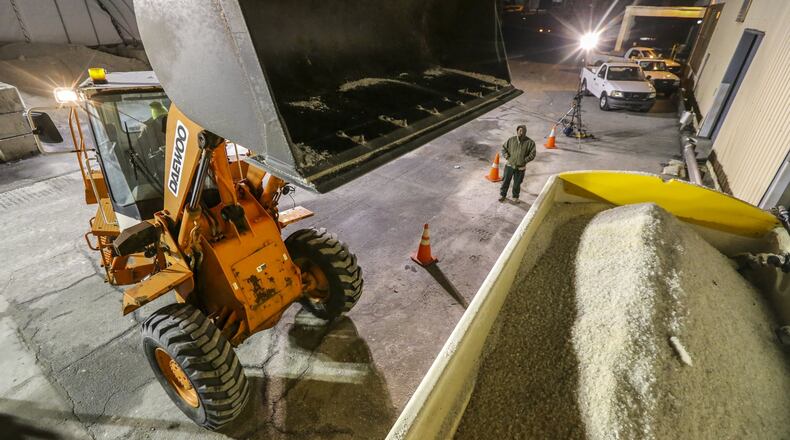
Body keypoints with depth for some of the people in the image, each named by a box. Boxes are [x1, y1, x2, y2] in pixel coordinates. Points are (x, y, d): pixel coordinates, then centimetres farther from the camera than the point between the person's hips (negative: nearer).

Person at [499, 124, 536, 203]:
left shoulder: (530, 142, -8)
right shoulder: (511, 140, -3)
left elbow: (532, 154, -6)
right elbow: (504, 148, 9)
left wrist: (524, 160, -13)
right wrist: (506, 156, -4)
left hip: (520, 168, -1)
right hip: (510, 165, 1)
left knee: (517, 184, 12)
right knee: (506, 181, 11)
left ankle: (515, 197, 32)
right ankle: (503, 195, 30)